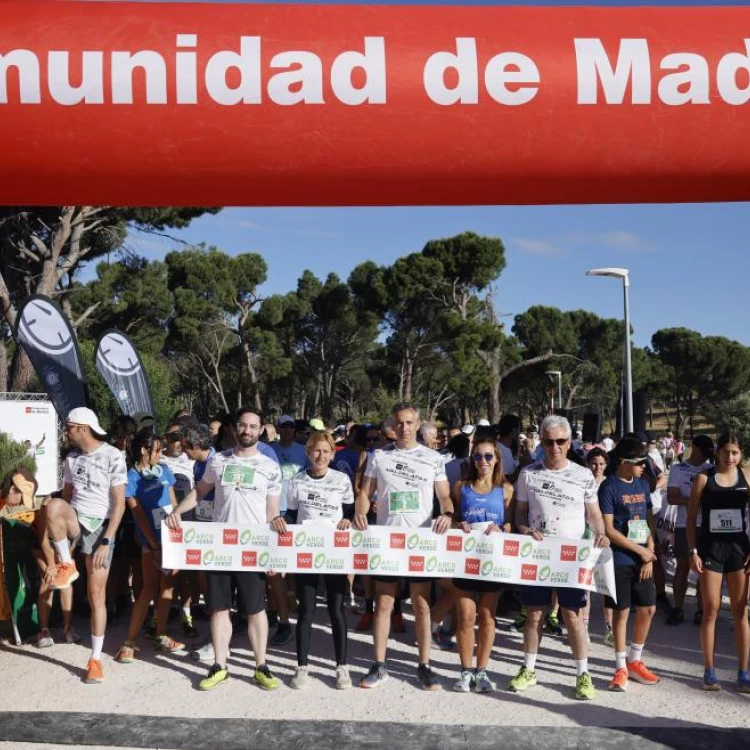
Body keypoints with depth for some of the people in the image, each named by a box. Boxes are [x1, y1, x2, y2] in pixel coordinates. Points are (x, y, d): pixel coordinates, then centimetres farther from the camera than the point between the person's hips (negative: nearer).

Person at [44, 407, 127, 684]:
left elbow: (119, 504, -13)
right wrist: (59, 529, 3)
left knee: (97, 594, -3)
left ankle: (95, 659, 9)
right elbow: (66, 495, 12)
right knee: (53, 505, -33)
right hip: (75, 520, 4)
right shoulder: (72, 458, 6)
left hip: (100, 526, -4)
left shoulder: (113, 456, -11)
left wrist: (106, 541, -18)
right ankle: (67, 565, -13)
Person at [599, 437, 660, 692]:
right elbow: (608, 530, -14)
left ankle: (634, 661, 27)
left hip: (643, 559, 6)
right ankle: (621, 668, 14)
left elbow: (649, 522, 11)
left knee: (648, 609, 10)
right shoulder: (609, 487, -11)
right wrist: (641, 551, -11)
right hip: (620, 560, -6)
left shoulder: (643, 484, 9)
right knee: (622, 612, 1)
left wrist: (650, 556, 0)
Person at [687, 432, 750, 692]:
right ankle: (709, 671, 12)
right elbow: (691, 518, 0)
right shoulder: (704, 478, -3)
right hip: (711, 547, -1)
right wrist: (693, 551, -7)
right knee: (711, 610, 2)